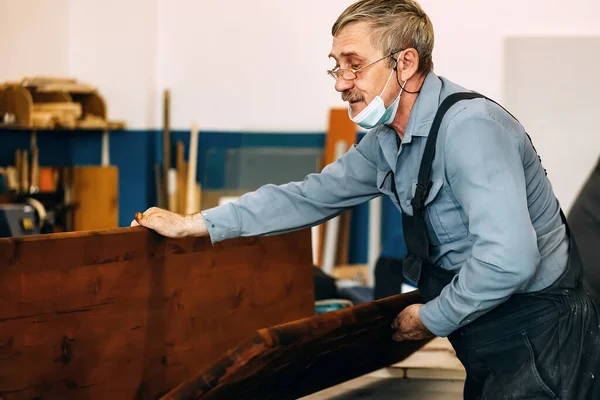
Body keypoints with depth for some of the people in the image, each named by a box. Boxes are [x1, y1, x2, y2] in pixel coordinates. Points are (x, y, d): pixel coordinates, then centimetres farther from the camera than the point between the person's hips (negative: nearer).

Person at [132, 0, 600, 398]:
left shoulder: (469, 127, -24)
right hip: (485, 337, 9)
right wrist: (192, 224, 10)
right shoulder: (386, 141, 6)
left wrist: (431, 318, -16)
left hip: (535, 337, -9)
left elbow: (508, 258, -32)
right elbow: (310, 196, 12)